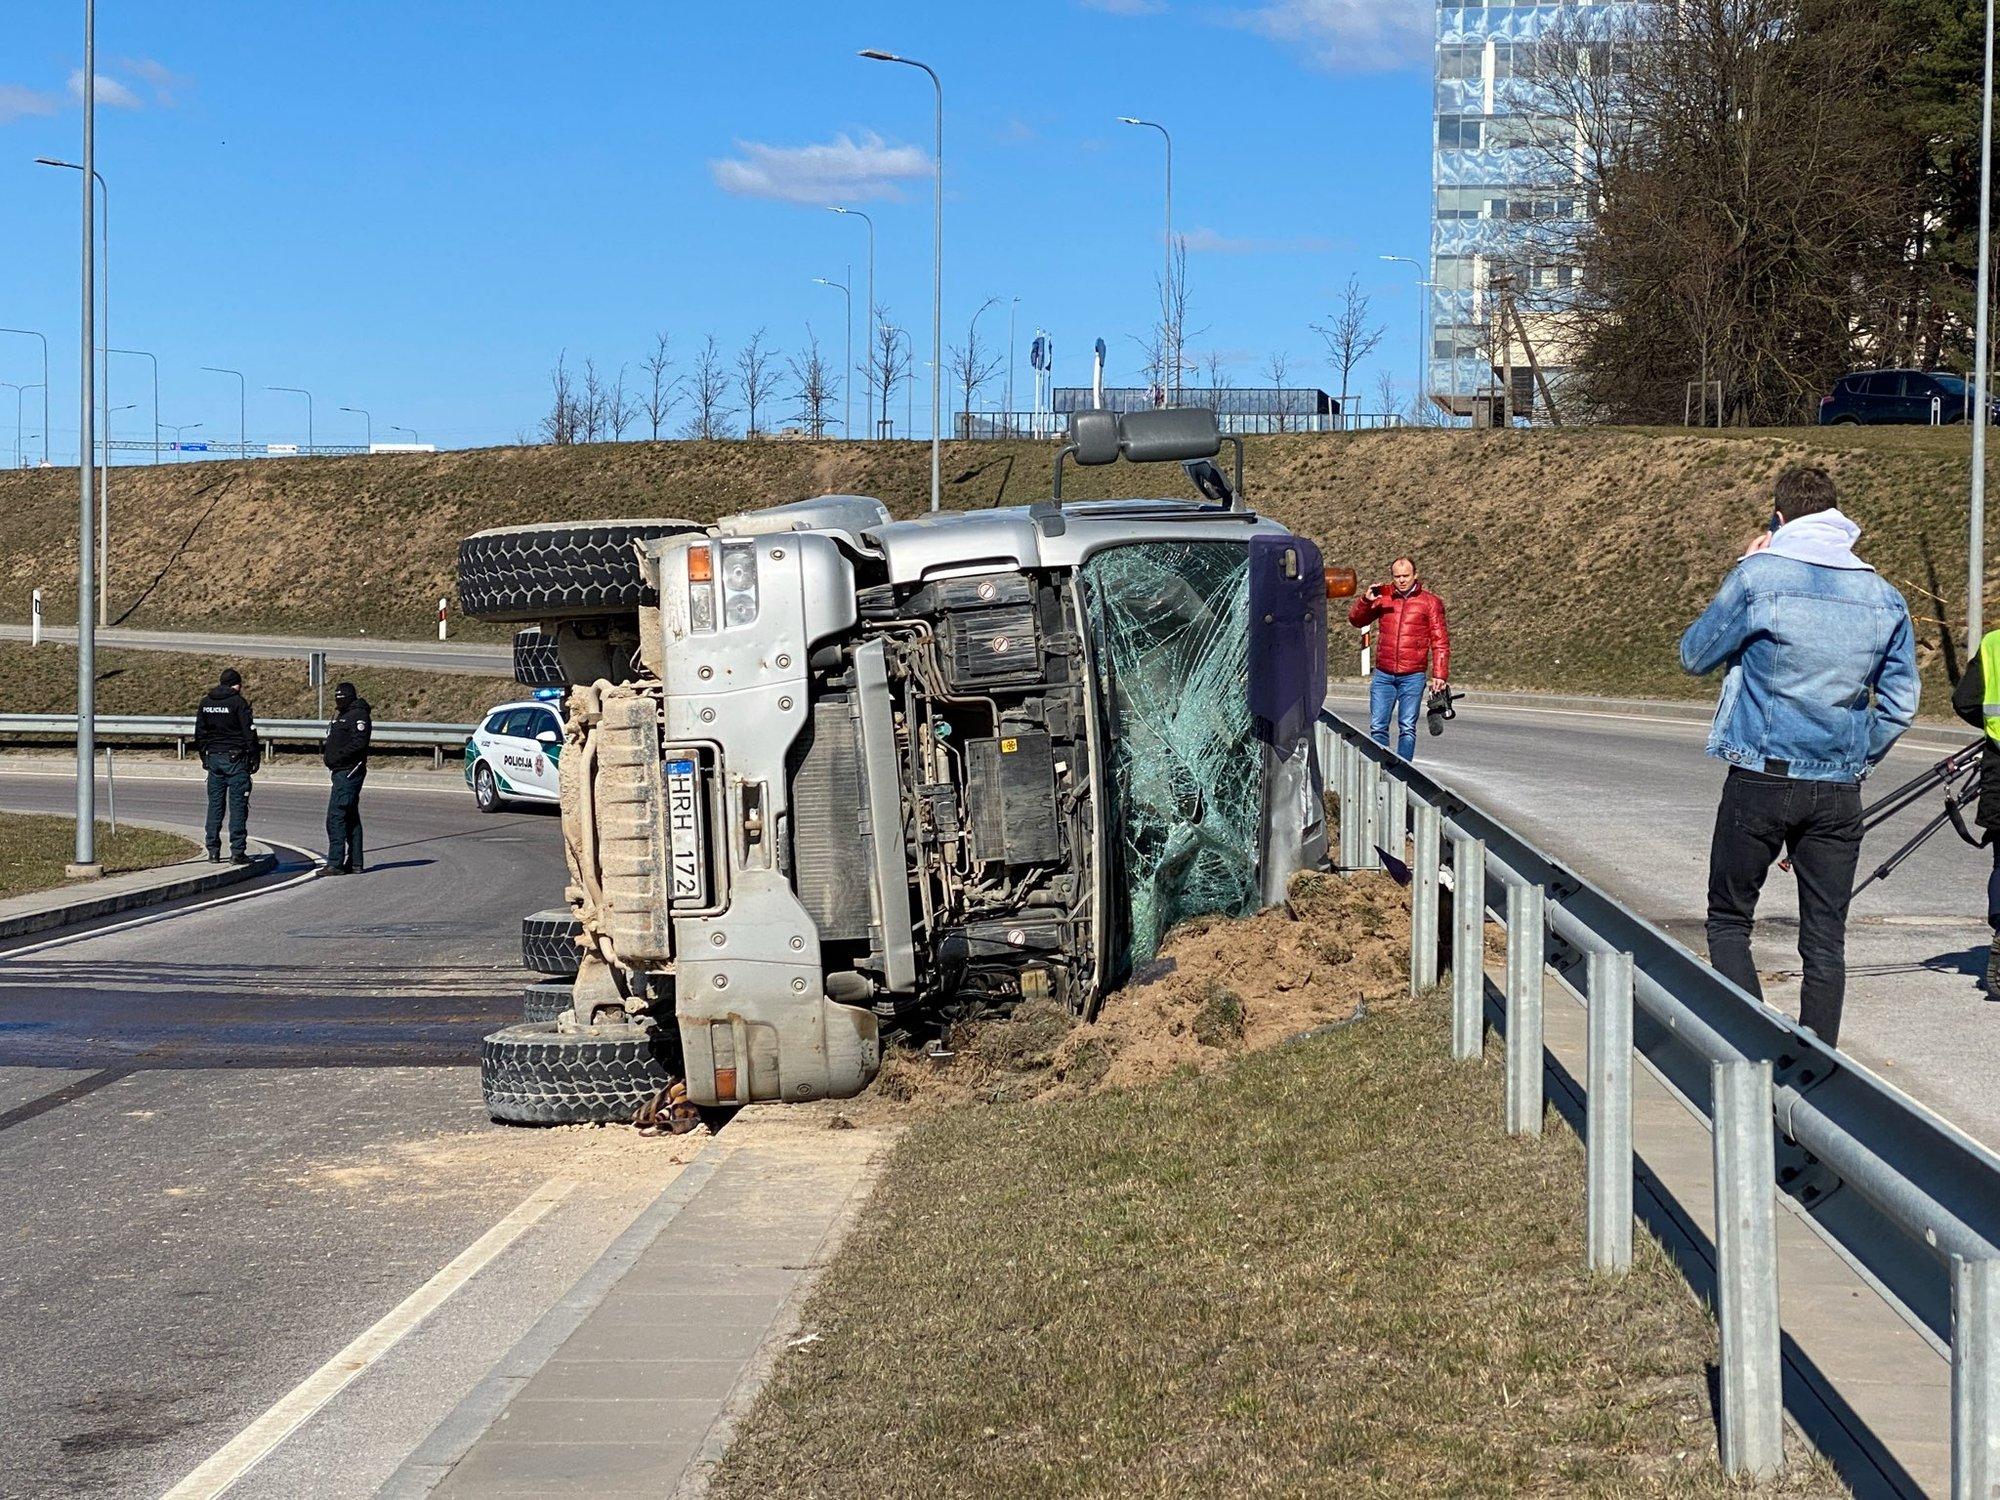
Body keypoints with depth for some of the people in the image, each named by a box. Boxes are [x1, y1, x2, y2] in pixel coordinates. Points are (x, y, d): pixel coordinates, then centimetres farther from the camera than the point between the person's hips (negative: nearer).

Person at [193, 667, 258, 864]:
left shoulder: (205, 703, 8)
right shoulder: (239, 702, -9)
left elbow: (199, 734, 14)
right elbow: (249, 733, -10)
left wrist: (204, 758, 22)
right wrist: (254, 758, -3)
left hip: (213, 758, 5)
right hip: (235, 759, -5)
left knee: (215, 804, 9)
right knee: (238, 805, -3)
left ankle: (213, 851, 9)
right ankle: (237, 851, -6)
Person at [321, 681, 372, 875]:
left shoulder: (358, 715, -11)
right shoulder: (342, 715, 21)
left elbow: (358, 743, -23)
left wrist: (337, 757, -22)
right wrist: (325, 748, 8)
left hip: (348, 772, -11)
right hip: (342, 772, 11)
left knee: (336, 817, -14)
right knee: (351, 817, 13)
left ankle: (335, 863, -15)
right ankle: (354, 863, 17)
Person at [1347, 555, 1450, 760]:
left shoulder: (1430, 602, 2)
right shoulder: (1383, 596, 9)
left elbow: (1440, 641, 1)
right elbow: (1356, 620, 11)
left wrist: (1439, 675, -6)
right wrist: (1366, 601, -8)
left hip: (1413, 676, -3)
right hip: (1383, 675, 3)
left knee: (1407, 728, -2)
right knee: (1377, 726, 0)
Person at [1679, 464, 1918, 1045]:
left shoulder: (1758, 577, -9)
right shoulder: (1884, 597, 4)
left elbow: (1695, 655, 4)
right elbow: (1900, 703, 8)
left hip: (1759, 782, -3)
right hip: (1839, 793, 3)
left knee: (1729, 922, 10)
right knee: (1825, 941, 8)